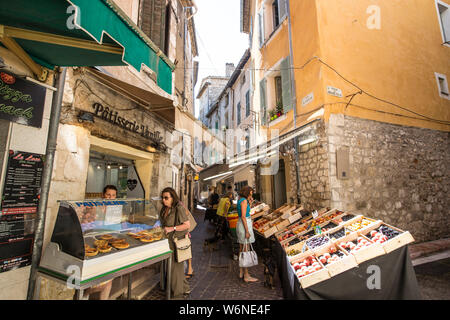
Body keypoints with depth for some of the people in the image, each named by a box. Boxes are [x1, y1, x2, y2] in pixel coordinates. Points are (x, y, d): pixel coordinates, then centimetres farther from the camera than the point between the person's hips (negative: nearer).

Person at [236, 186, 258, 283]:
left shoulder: (240, 200, 12)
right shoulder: (244, 201, -16)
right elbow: (243, 216, -21)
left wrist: (250, 202, 11)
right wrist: (247, 231, -20)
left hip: (240, 224, 10)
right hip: (245, 224, -10)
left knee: (241, 249, 16)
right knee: (245, 250, -2)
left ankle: (241, 272, 27)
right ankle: (246, 275, 7)